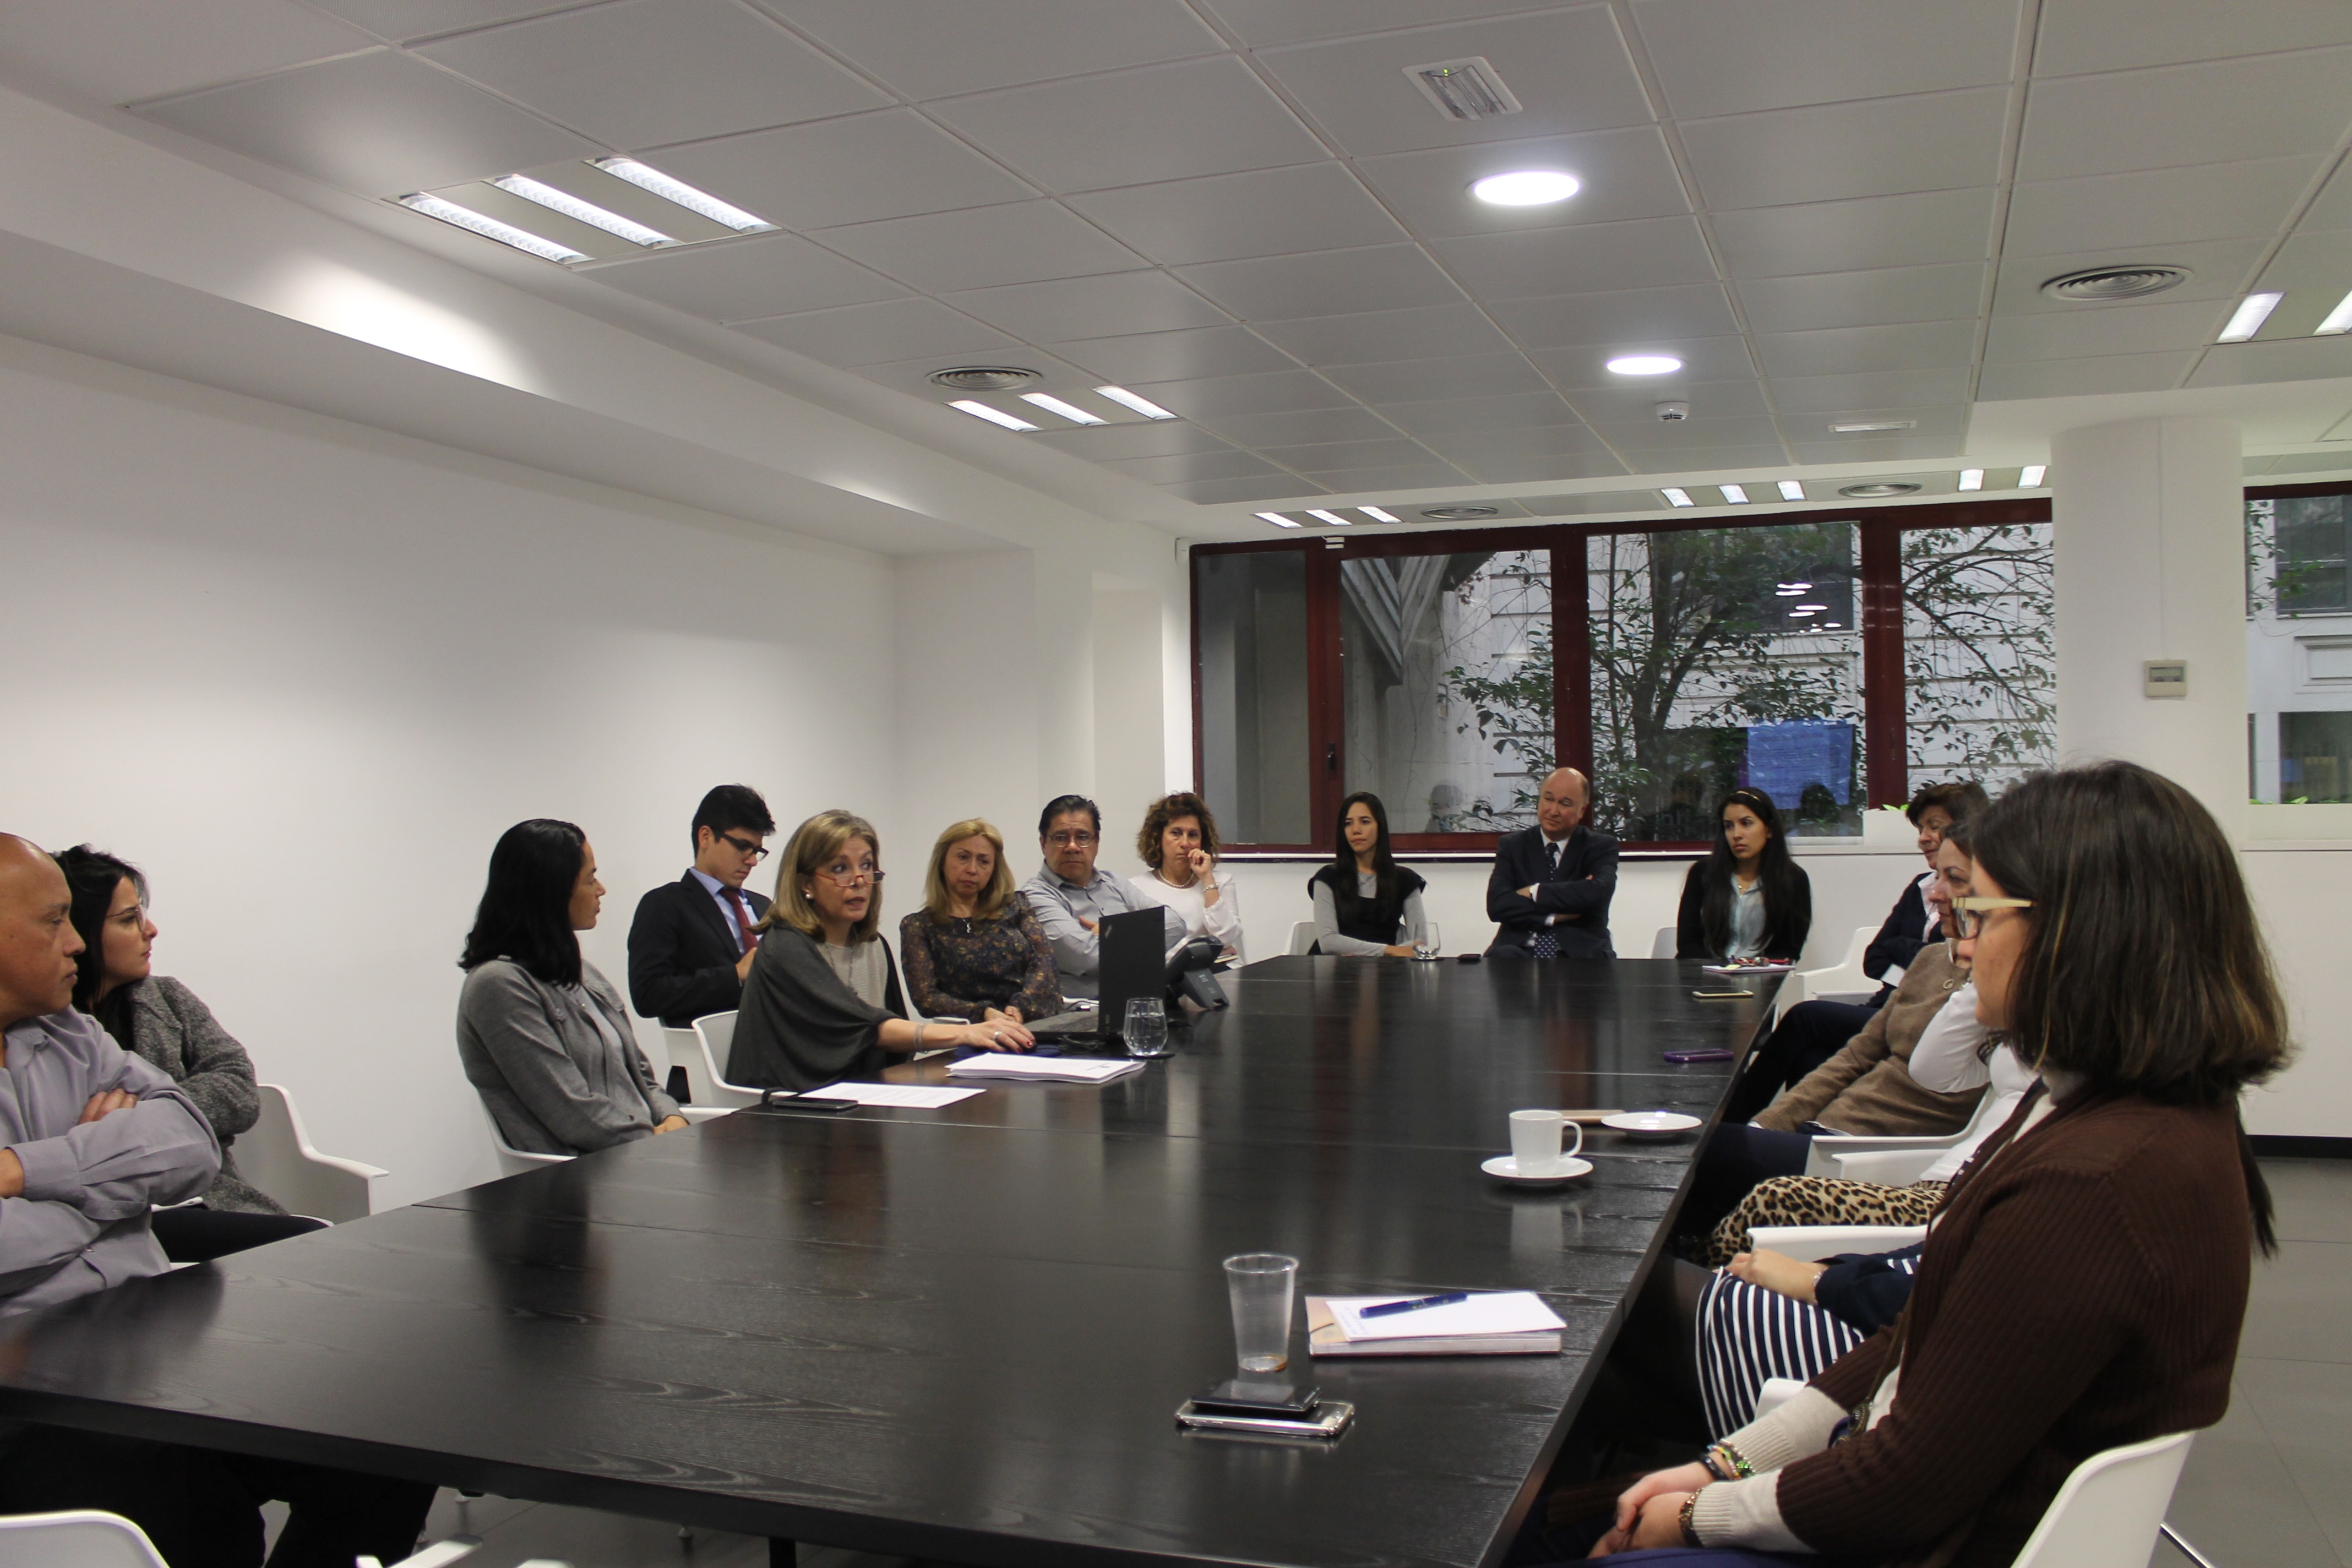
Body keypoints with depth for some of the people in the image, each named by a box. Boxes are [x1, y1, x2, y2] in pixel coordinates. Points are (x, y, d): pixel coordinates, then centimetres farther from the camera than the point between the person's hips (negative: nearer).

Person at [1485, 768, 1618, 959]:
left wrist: (1534, 892, -8)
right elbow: (1497, 905, -3)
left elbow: (1598, 893, -14)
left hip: (1579, 953, 0)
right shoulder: (1513, 845, 13)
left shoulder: (1601, 847, 10)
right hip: (1521, 953, 0)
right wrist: (1554, 916, -12)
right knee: (1502, 956, -35)